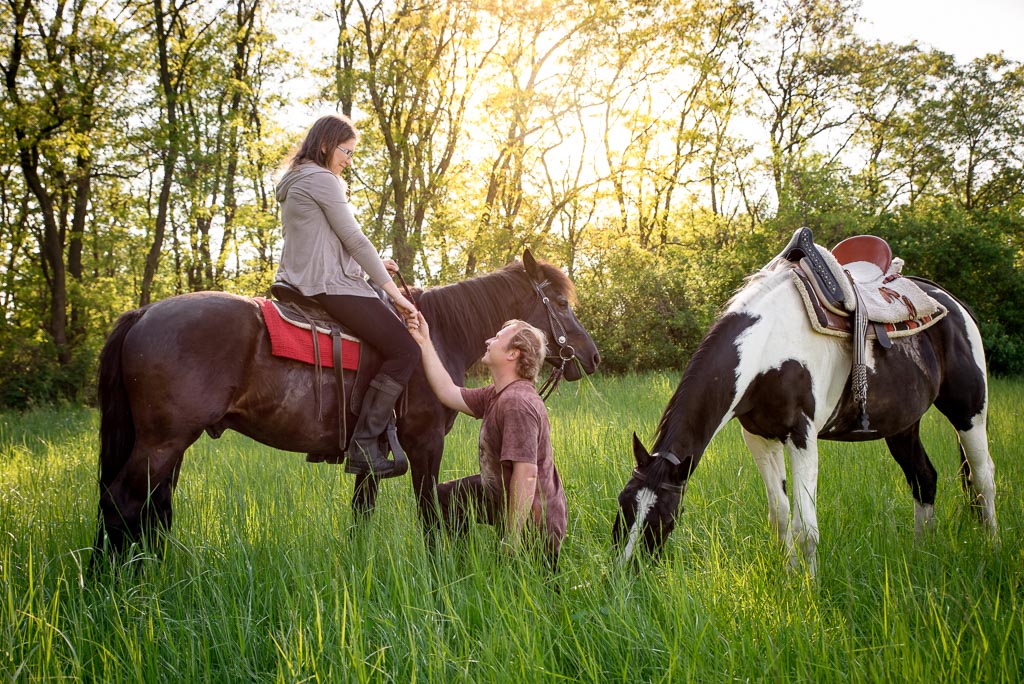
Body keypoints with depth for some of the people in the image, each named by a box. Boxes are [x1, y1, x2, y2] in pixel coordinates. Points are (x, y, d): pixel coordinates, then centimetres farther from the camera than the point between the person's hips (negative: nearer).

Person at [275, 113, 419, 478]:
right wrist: (395, 293, -9)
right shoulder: (323, 180, -10)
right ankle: (364, 444, -18)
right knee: (404, 350, -15)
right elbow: (355, 239, -12)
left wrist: (371, 263, 19)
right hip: (330, 284, -11)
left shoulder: (294, 182, 22)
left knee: (394, 343, 21)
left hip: (303, 282, 11)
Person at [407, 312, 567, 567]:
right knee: (443, 497, 19)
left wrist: (511, 543, -30)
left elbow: (526, 474, -33)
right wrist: (424, 343, 9)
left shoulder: (517, 401, -29)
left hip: (533, 526, -10)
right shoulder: (495, 395, 3)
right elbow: (449, 393, 11)